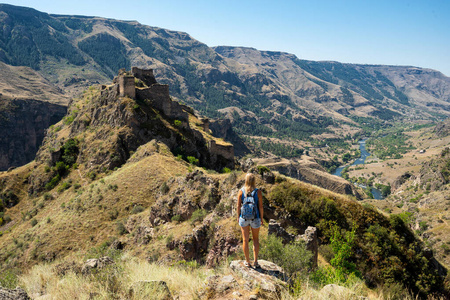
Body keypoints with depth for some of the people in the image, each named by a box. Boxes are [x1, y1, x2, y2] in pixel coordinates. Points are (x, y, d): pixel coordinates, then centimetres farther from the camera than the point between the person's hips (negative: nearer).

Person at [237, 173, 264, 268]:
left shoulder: (241, 191, -9)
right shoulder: (258, 191, -11)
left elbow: (238, 206, -4)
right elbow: (261, 207, -8)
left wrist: (238, 217, 10)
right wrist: (261, 218, 4)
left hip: (244, 218, 0)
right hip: (255, 218, 0)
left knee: (245, 240, 11)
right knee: (256, 239, 18)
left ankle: (247, 262, 21)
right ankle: (255, 261, 17)